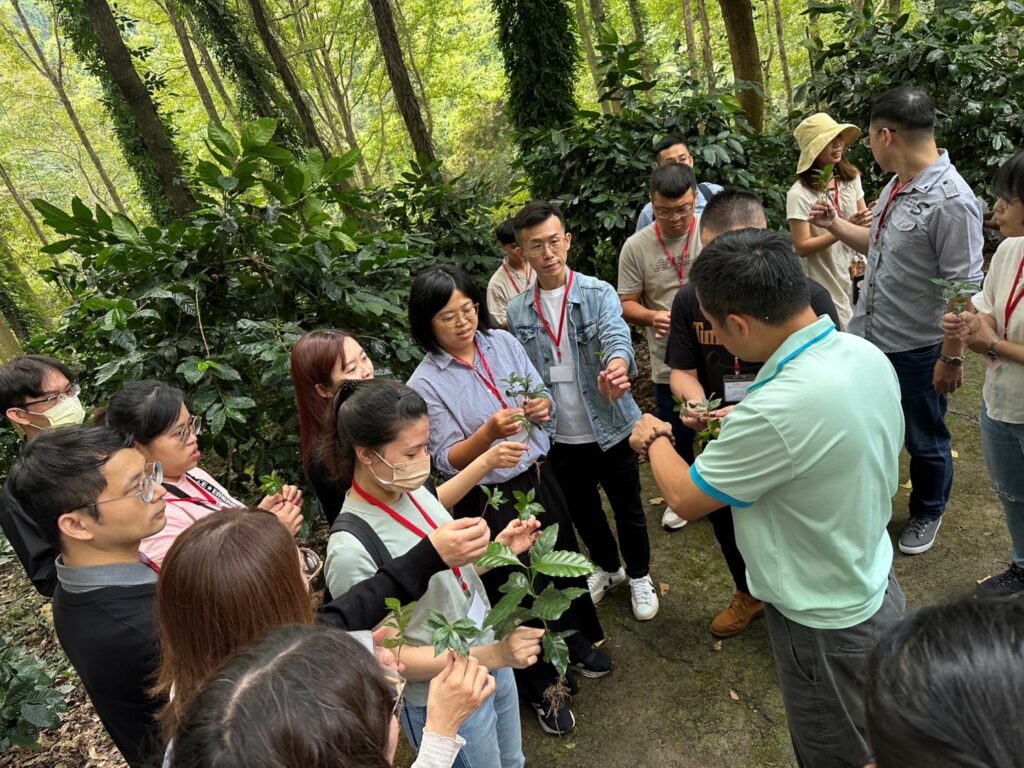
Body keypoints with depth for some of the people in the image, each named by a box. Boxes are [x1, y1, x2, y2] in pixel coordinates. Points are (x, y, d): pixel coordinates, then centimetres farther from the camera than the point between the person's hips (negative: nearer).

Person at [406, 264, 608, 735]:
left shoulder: (503, 342, -5)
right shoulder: (426, 383, -18)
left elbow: (542, 396, 3)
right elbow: (448, 461, -17)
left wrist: (543, 407, -20)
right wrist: (489, 432, -34)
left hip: (539, 478, 5)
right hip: (488, 500, -5)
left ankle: (577, 640, 54)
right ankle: (539, 688, 35)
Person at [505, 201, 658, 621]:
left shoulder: (598, 293, -13)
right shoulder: (517, 311, -3)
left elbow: (617, 338, -31)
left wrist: (617, 368, -54)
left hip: (611, 428, -3)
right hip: (560, 437, 3)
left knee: (627, 508, 15)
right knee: (582, 511, 21)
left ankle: (639, 575, 41)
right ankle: (607, 566, 49)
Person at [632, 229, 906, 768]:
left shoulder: (778, 410, -37)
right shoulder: (866, 354, -11)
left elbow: (685, 497, -20)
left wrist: (654, 438, -2)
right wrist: (743, 424, 2)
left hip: (827, 625, -7)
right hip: (876, 586, 8)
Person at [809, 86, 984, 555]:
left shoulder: (951, 201, -24)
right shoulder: (896, 187, 3)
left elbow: (964, 290, -23)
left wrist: (951, 358, -20)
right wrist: (834, 226, 11)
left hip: (917, 350, -8)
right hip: (868, 339, 8)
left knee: (924, 441, 15)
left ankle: (927, 514, 40)